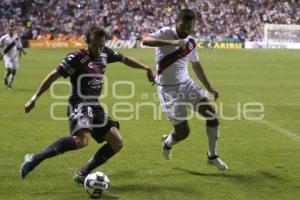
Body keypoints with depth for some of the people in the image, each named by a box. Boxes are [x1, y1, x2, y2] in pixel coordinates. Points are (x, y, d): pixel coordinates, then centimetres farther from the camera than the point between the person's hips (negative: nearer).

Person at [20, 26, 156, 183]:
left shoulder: (105, 53, 8)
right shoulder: (76, 58, -12)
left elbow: (125, 59, 25)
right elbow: (53, 76, -11)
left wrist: (147, 68, 20)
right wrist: (35, 98, -14)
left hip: (95, 106, 8)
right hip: (79, 105, -8)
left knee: (117, 143, 1)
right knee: (82, 140, -34)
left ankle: (82, 174, 8)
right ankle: (34, 159, -27)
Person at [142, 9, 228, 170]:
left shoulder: (191, 43, 8)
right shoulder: (166, 33, -11)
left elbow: (196, 66, 24)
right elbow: (146, 41, -31)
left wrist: (209, 88, 23)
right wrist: (171, 42, -42)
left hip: (186, 84, 6)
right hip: (168, 89, -6)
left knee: (212, 114, -9)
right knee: (183, 132, -8)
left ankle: (212, 156, 7)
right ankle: (167, 143, 29)